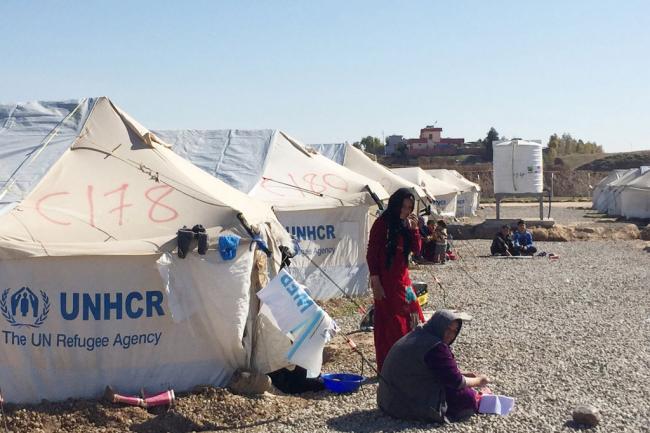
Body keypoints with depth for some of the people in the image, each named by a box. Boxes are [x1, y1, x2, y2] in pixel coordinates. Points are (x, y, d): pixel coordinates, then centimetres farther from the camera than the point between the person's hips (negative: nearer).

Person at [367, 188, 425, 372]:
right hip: (386, 280, -7)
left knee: (411, 320, 8)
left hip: (402, 277, 7)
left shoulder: (405, 224, 9)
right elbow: (371, 254, -12)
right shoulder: (382, 223, -11)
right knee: (390, 324, -2)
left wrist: (414, 228, -7)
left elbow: (417, 250, 7)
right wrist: (375, 282, -17)